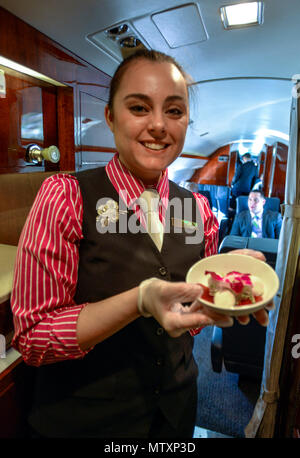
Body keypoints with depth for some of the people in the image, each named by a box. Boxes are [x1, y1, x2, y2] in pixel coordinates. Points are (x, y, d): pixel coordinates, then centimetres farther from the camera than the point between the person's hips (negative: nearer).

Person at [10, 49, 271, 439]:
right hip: (83, 419, -3)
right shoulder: (66, 197, -19)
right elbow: (32, 337, -19)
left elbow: (190, 318, 4)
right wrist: (142, 300, -32)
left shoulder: (199, 210, -6)